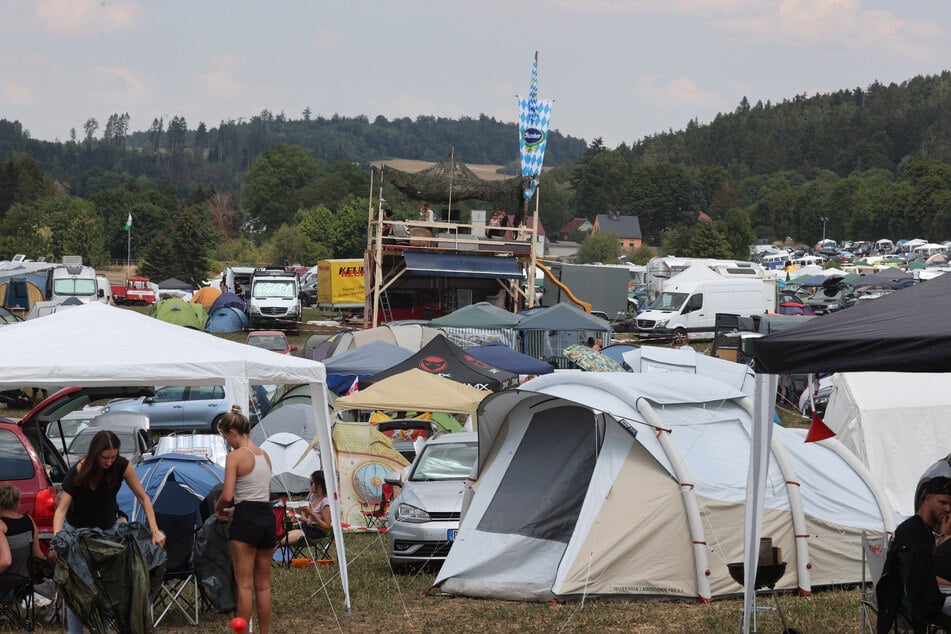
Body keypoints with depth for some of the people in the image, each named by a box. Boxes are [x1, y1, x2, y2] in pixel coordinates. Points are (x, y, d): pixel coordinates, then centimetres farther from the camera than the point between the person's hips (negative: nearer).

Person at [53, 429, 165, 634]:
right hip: (78, 529, -2)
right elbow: (62, 508, -33)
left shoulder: (121, 466, -22)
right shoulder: (77, 473, -29)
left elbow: (143, 498, -16)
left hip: (108, 527, 2)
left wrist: (155, 531, -25)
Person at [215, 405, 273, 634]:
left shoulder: (235, 456, -10)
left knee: (244, 585, -4)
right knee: (263, 585, 13)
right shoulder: (264, 455, 13)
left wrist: (218, 508, 4)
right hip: (268, 517, 7)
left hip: (246, 520, -7)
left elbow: (227, 495, -17)